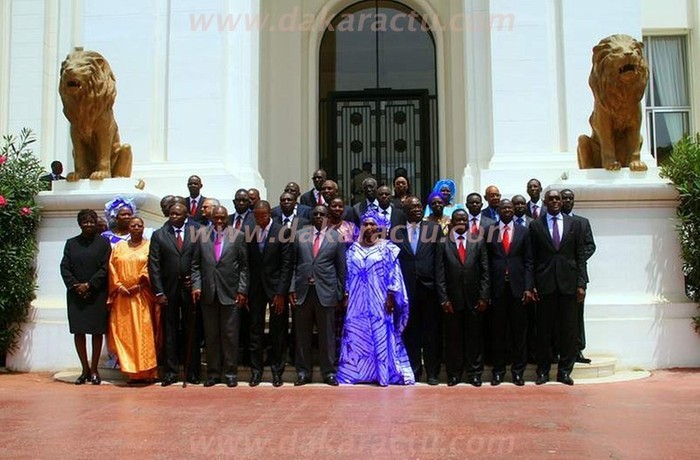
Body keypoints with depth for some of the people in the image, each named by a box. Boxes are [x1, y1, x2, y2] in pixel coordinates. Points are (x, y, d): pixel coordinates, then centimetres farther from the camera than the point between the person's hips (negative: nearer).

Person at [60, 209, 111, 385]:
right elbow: (64, 267, 5)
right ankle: (85, 369, 11)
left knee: (97, 331, 0)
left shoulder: (103, 243, 3)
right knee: (78, 331, 2)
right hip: (75, 294, 2)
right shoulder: (71, 243, 11)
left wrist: (89, 285, -13)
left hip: (97, 294, -2)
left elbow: (105, 268, -4)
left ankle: (94, 369, 9)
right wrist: (75, 285, -9)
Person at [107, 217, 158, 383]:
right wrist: (119, 285, -7)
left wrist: (139, 285, -13)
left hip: (142, 296, -3)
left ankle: (146, 371, 0)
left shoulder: (149, 246, 6)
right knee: (124, 331, 0)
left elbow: (151, 269, -3)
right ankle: (131, 371, 5)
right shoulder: (119, 247, 14)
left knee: (144, 331, -5)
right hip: (122, 296, 3)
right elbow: (112, 268, 8)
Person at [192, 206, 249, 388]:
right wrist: (196, 285, -3)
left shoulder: (238, 236, 2)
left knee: (230, 335, 3)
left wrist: (242, 290, -5)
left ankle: (230, 373, 12)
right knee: (211, 336, 8)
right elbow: (196, 265, 9)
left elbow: (244, 266, 1)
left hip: (230, 293, -2)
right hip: (208, 294, 2)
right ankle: (213, 372, 18)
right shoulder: (202, 237, 8)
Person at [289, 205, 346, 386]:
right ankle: (303, 372, 19)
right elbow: (292, 264, 8)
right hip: (302, 291, 2)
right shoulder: (300, 235, 8)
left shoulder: (337, 237, 4)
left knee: (327, 335, 4)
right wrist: (292, 288, -1)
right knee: (302, 335, 8)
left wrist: (340, 294, 3)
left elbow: (341, 268, 5)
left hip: (326, 292, -1)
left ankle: (329, 373, 15)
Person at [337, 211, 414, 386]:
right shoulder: (353, 248, 8)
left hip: (380, 300, -3)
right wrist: (346, 296, 6)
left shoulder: (387, 247, -2)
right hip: (358, 300, 3)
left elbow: (393, 273, -5)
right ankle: (355, 371, 16)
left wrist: (391, 296, -10)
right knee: (357, 335, 6)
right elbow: (348, 274, 10)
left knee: (382, 335, 1)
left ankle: (384, 372, 9)